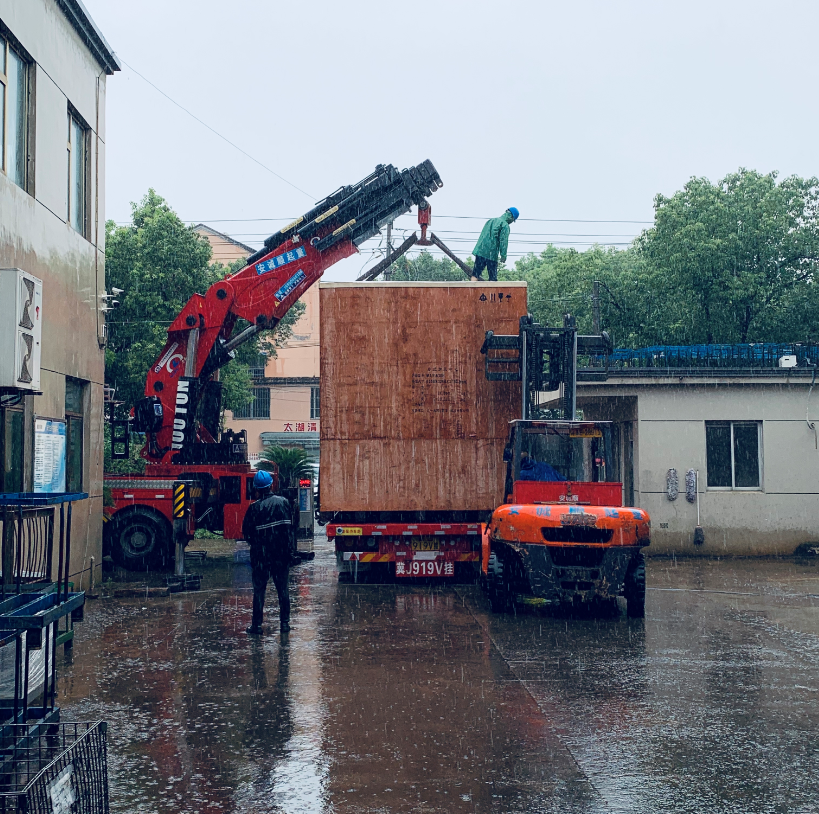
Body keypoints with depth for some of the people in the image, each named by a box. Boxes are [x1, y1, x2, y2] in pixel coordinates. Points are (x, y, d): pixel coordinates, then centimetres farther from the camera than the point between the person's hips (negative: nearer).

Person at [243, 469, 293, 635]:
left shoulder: (255, 508, -11)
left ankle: (257, 625, 4)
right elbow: (291, 526, 6)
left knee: (259, 589, 4)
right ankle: (285, 623, 13)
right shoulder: (284, 502, -1)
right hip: (282, 553, 3)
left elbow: (246, 532, -5)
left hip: (261, 554, -3)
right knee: (283, 588, 12)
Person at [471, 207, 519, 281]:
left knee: (475, 274, 6)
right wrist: (503, 255, -14)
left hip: (480, 251, 6)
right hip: (491, 254, -6)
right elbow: (503, 241, -13)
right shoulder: (505, 225, -3)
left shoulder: (491, 221, 20)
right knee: (493, 277, -1)